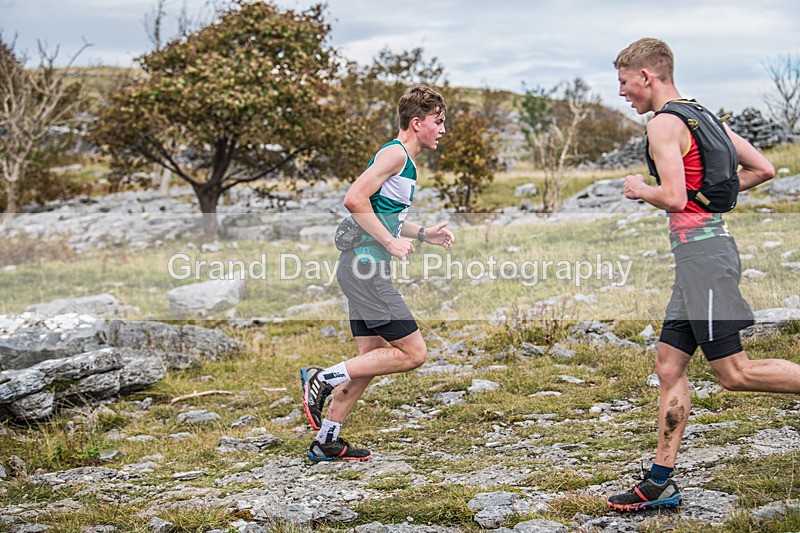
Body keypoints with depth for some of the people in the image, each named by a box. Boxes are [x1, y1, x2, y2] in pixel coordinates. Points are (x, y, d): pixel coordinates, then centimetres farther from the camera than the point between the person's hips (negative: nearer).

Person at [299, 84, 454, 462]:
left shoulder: (405, 161, 21)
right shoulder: (395, 153, -10)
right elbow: (355, 200, -21)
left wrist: (423, 233, 18)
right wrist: (391, 242, -17)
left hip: (363, 269, 10)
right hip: (364, 265, -10)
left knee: (372, 357, 12)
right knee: (413, 353, -9)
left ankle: (326, 442, 16)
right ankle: (324, 378, -5)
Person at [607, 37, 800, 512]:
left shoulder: (664, 124, -11)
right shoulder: (705, 116, 17)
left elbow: (674, 198, -21)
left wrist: (640, 189, -2)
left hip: (702, 250, -10)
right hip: (704, 251, 10)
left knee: (735, 373, -7)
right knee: (670, 366, 9)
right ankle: (661, 482, 12)